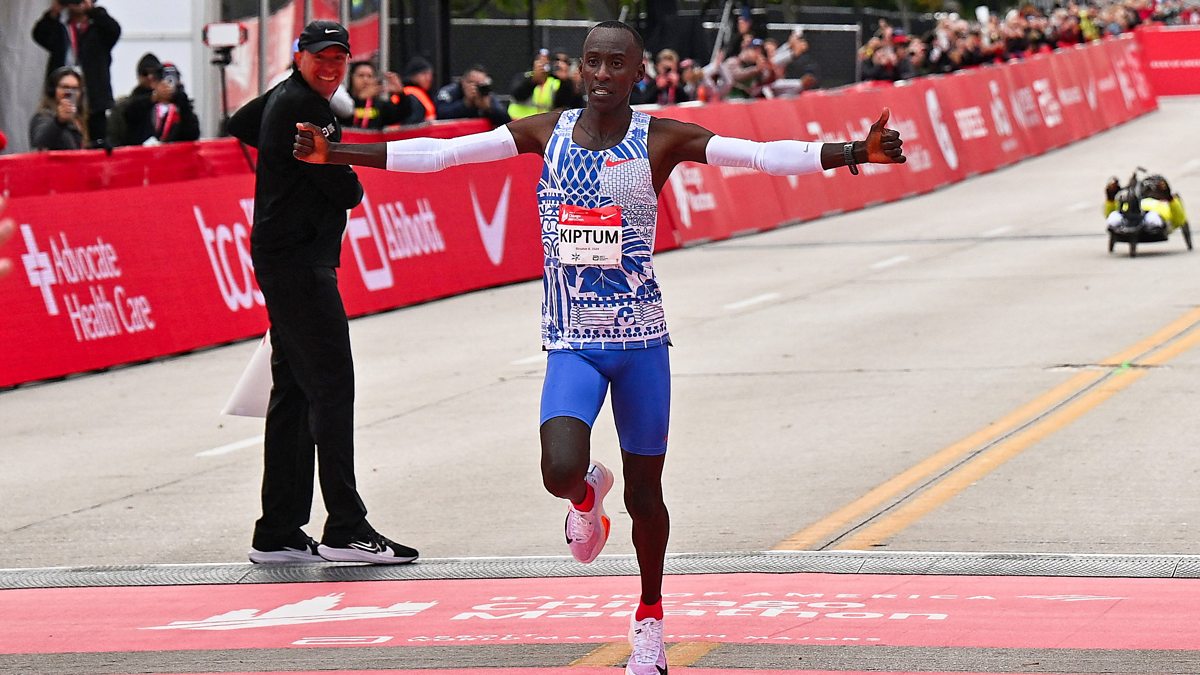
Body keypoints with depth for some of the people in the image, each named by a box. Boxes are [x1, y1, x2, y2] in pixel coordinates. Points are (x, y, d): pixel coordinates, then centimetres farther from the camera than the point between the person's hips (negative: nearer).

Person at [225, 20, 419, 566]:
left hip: (282, 262, 11)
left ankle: (278, 534, 13)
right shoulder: (303, 107, -13)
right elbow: (346, 191, -15)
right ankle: (345, 529, -14)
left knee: (293, 391, 11)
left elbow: (241, 125, 39)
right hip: (300, 264, -11)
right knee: (331, 388, -12)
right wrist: (352, 187, 7)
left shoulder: (283, 97, 16)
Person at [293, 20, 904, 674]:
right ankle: (588, 492, 19)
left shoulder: (661, 139, -5)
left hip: (641, 340, 0)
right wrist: (333, 153, -4)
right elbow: (437, 152, 1)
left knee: (644, 492, 7)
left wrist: (852, 153, -28)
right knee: (560, 471, -21)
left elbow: (764, 155, -14)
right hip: (571, 343, 1)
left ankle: (649, 617, 32)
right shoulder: (546, 132, 1)